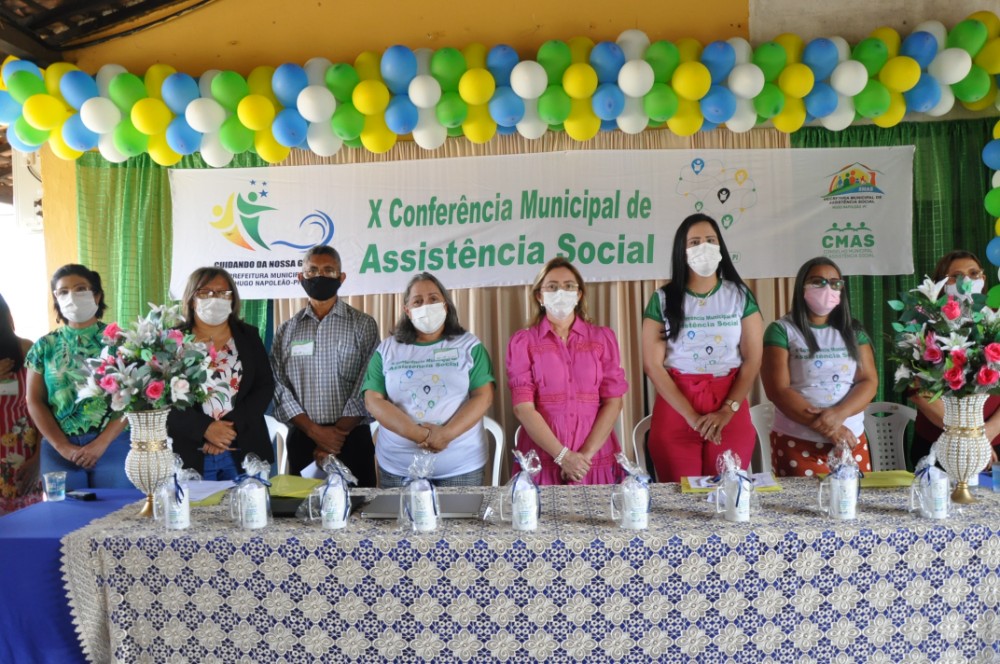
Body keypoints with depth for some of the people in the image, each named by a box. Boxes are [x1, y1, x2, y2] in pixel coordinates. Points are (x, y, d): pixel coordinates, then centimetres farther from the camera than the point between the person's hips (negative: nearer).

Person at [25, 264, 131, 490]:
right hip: (59, 450, 2)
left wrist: (102, 443, -13)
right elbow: (34, 402, 5)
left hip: (114, 445, -2)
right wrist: (63, 447, -6)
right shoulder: (44, 346, 9)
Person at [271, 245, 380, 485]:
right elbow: (279, 387, 1)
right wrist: (315, 432, -10)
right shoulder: (287, 330, 9)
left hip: (352, 438, -2)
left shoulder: (363, 325, 1)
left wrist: (339, 433, -12)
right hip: (301, 439, 2)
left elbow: (366, 387, -6)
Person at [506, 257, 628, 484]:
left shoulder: (603, 338, 6)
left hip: (597, 462, 1)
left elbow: (613, 401, 0)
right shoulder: (522, 342, 2)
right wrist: (562, 455, -14)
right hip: (542, 462, -1)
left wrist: (586, 454, -10)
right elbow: (523, 407, -6)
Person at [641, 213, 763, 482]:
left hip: (731, 413, 1)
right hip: (676, 410, -1)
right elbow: (652, 364, -6)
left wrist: (728, 411, -10)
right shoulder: (663, 299, 0)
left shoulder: (740, 296, 5)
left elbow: (753, 360, 1)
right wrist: (691, 416, -12)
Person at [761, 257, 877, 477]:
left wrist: (838, 414, -16)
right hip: (796, 443, -4)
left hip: (852, 440, 4)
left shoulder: (853, 331, 10)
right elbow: (778, 390, -10)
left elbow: (869, 382, 2)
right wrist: (822, 424, -18)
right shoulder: (781, 331, -3)